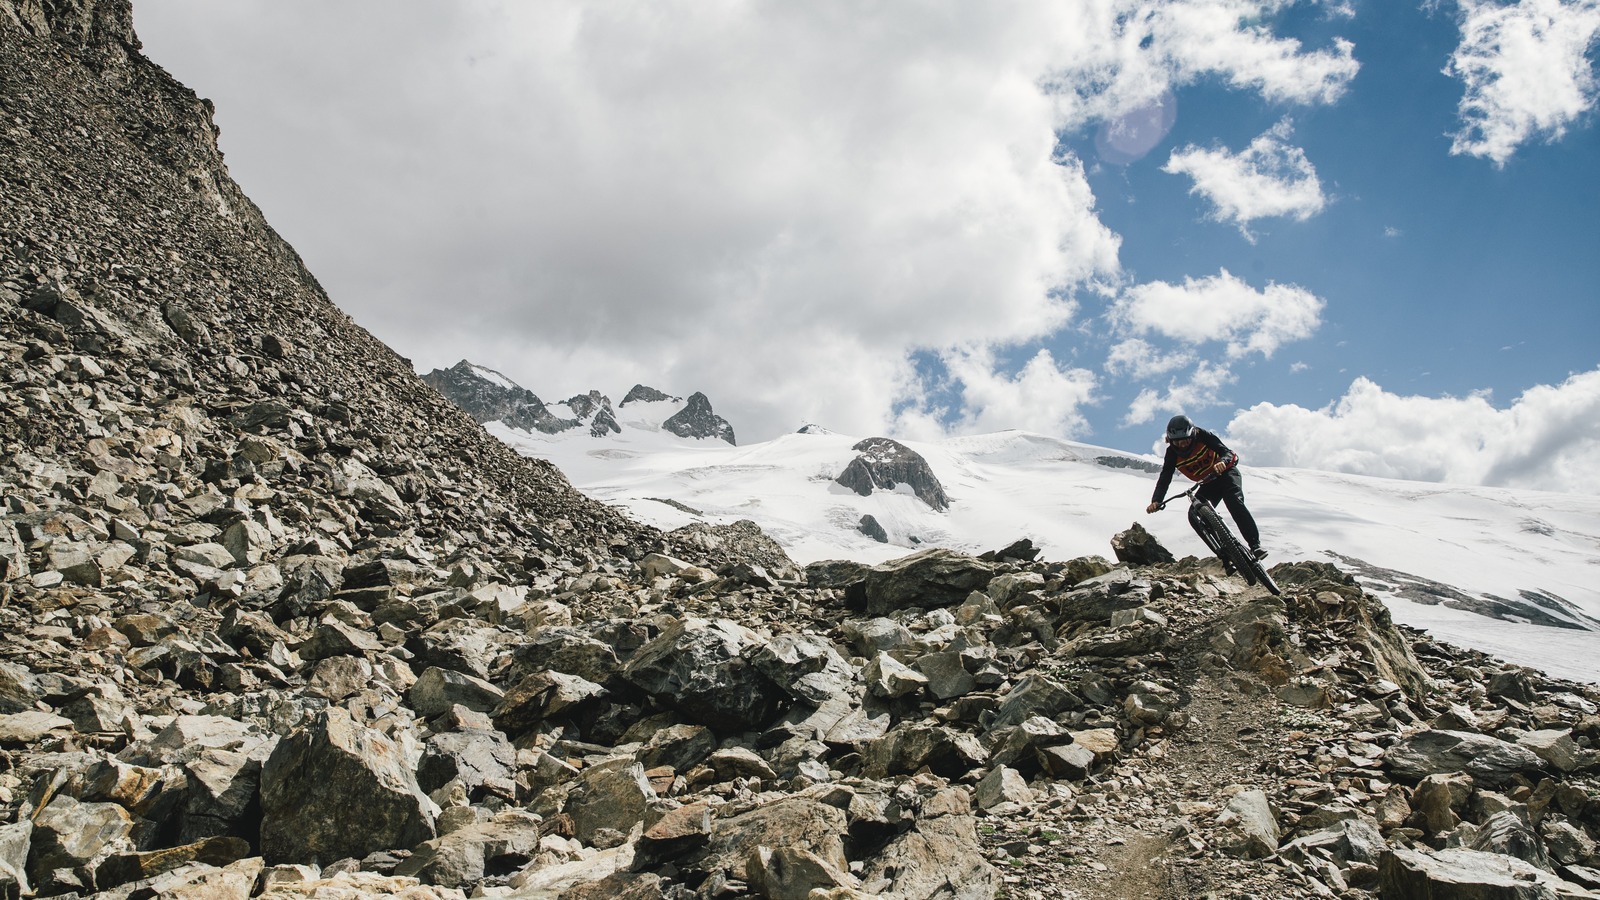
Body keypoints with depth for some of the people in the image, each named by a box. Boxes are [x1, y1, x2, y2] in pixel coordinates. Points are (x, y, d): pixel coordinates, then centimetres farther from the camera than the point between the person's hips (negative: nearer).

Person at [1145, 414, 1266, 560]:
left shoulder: (1202, 436, -23)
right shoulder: (1172, 453, -16)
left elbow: (1226, 451, -31)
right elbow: (1164, 479, -23)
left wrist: (1223, 461, -56)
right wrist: (1156, 501, -39)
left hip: (1226, 472, -4)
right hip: (1209, 483, 4)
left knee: (1235, 504, -30)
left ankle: (1255, 545, -31)